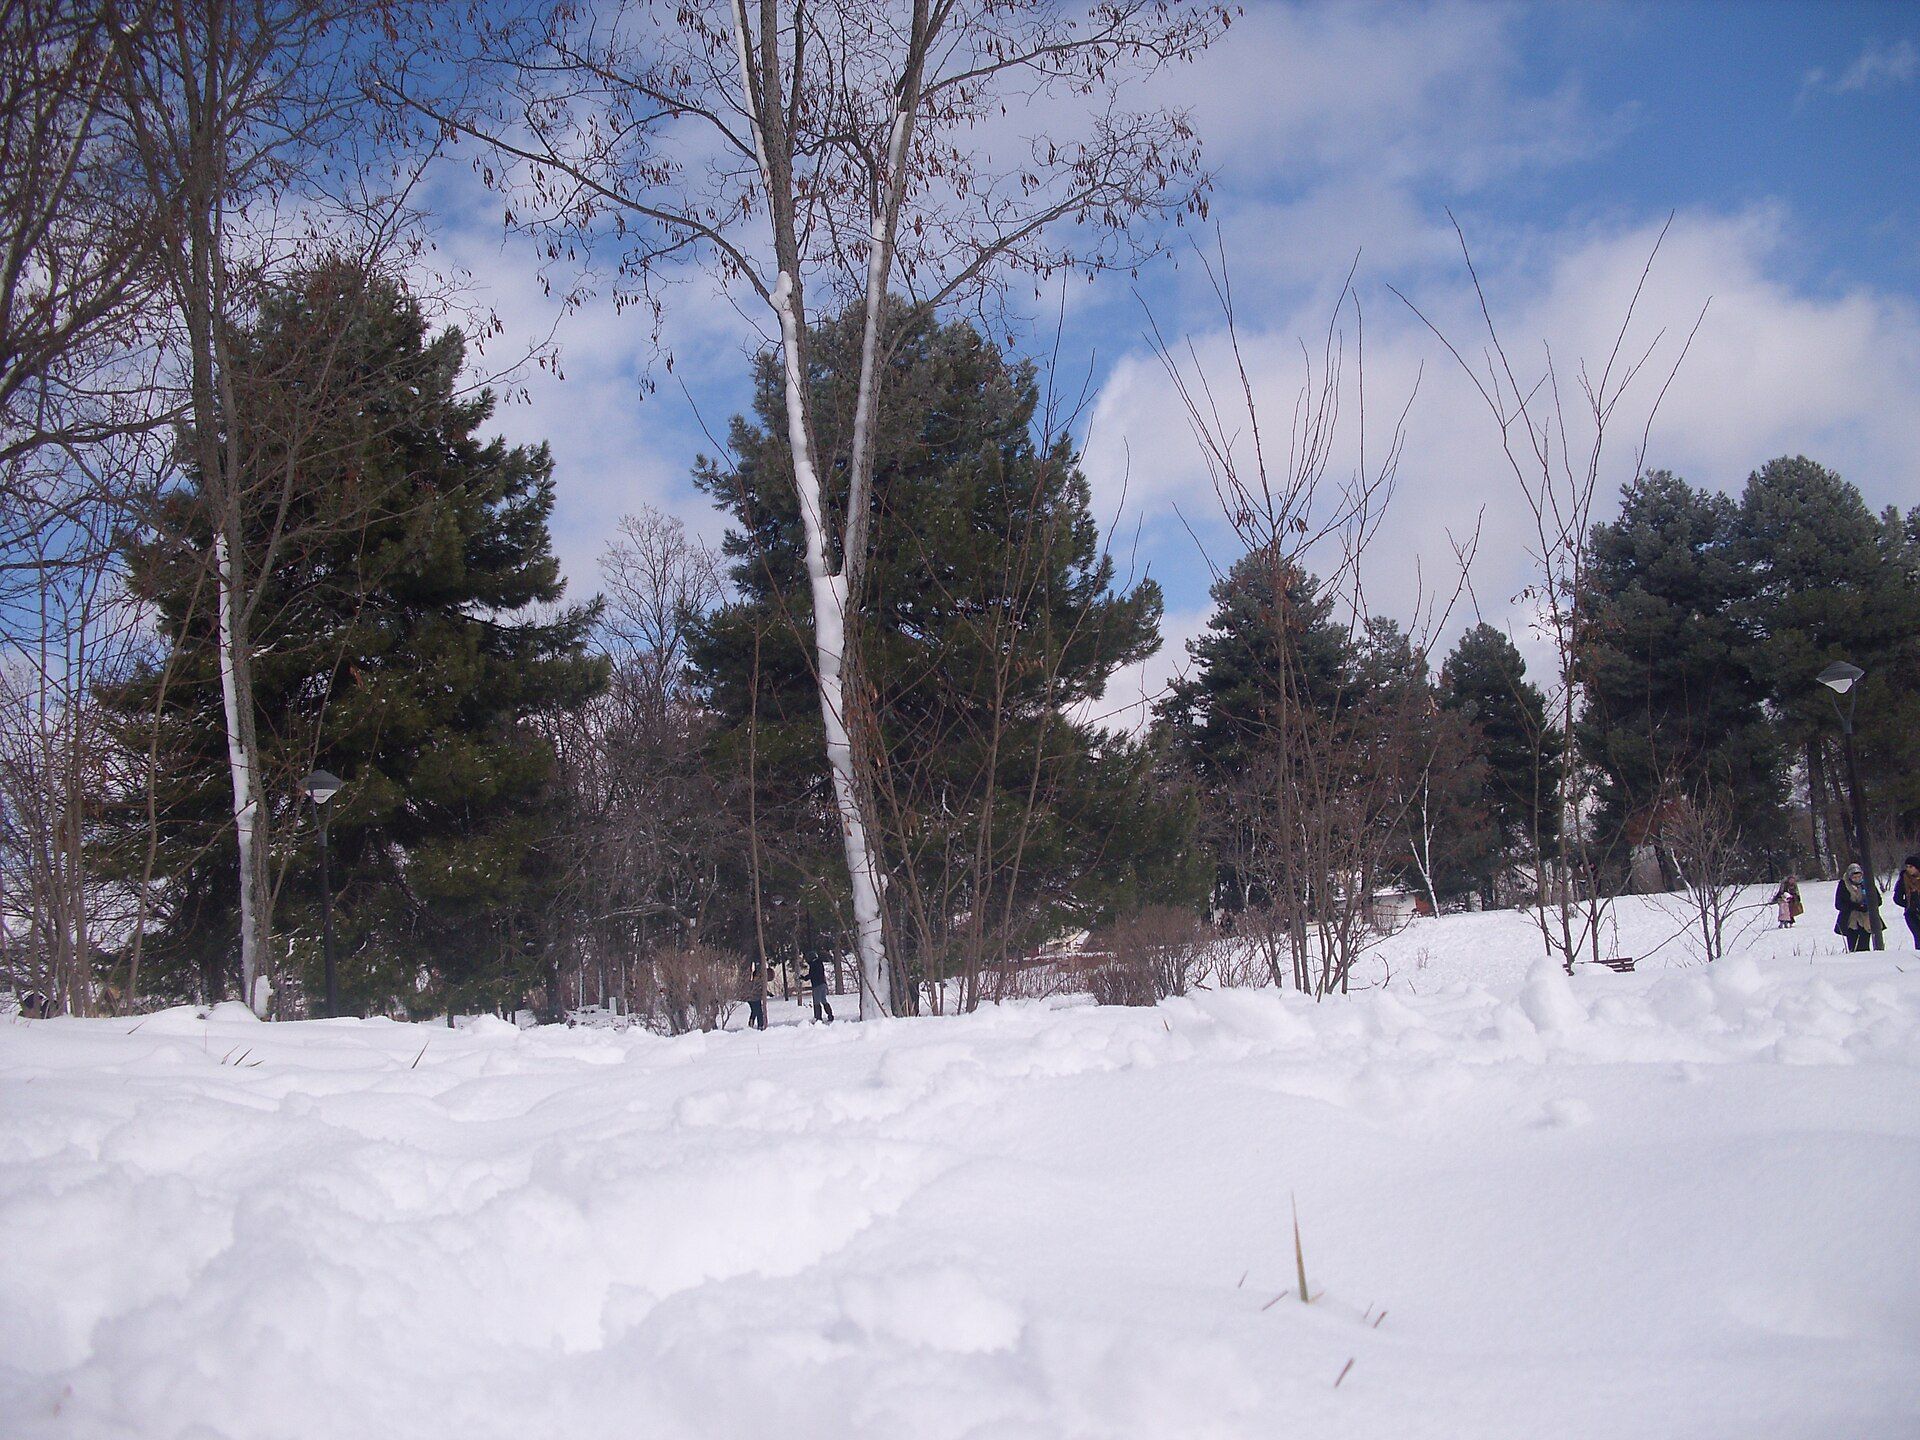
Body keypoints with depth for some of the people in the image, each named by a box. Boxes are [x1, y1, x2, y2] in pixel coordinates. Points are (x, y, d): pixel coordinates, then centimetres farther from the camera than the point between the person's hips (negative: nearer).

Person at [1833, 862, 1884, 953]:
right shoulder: (1843, 885, -2)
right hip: (1852, 922, -1)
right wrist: (1857, 907, -15)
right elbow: (1838, 905, -5)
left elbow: (1878, 900, 10)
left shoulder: (1867, 882, 4)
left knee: (1864, 948, -5)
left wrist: (1867, 906, -11)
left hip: (1866, 921, 1)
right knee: (1853, 948, -6)